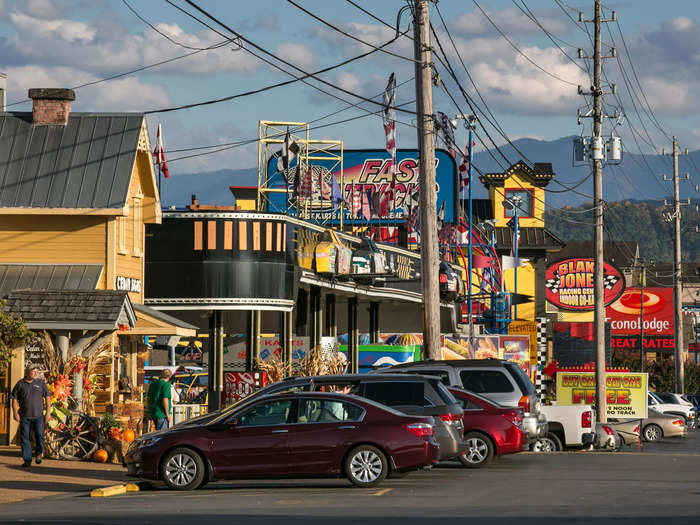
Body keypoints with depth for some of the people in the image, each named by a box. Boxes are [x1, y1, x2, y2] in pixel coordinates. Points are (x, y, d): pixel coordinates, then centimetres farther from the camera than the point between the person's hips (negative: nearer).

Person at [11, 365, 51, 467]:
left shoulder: (41, 383, 6)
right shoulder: (20, 384, 5)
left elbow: (47, 397, 7)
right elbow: (14, 399, 6)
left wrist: (48, 412, -1)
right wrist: (15, 413, -4)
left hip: (38, 415, -1)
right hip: (24, 416, 1)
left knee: (39, 435, -13)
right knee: (25, 438, 1)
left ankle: (39, 453, 14)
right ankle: (27, 460, 7)